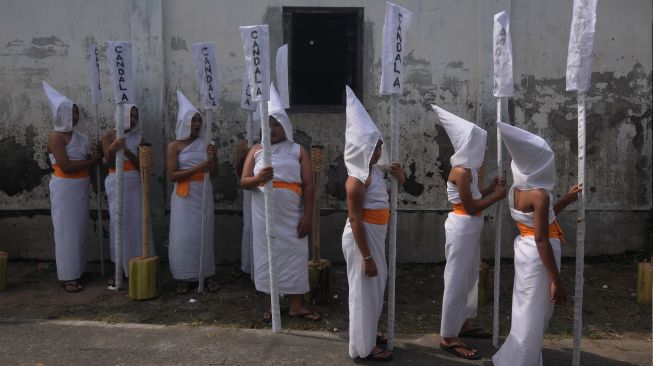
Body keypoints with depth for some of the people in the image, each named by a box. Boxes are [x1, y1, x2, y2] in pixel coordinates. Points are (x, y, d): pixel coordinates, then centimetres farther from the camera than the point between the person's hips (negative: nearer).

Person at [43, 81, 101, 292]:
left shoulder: (77, 136, 12)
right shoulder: (56, 136, -12)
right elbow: (66, 166, -21)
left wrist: (95, 157, 2)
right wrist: (92, 162, -13)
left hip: (80, 188, 8)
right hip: (64, 189, -8)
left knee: (79, 230, 13)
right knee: (66, 230, -2)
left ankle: (75, 270, 25)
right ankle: (67, 277, 5)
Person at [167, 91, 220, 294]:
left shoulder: (205, 143, 6)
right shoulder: (174, 146, -2)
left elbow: (214, 173, 5)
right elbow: (172, 175, -10)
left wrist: (214, 156, -14)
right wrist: (197, 168, -20)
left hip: (203, 194, 3)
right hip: (184, 196, -2)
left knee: (204, 233, 7)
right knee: (183, 235, -1)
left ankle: (208, 274, 15)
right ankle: (184, 277, 8)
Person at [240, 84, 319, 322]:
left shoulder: (298, 151, 4)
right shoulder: (256, 150, 7)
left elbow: (308, 185, 0)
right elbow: (243, 182, 2)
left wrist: (307, 215, -8)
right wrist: (258, 178, -21)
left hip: (291, 216, -1)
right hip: (265, 216, 1)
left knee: (295, 255, 1)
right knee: (268, 255, 6)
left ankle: (297, 305, 12)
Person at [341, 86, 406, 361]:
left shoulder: (374, 171, 6)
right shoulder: (356, 180, -22)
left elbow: (385, 201, 17)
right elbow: (356, 222, -23)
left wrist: (399, 180, 0)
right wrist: (366, 257, -21)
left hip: (374, 236, 10)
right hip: (362, 239, -9)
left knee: (375, 287, 21)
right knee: (364, 290, 2)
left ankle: (368, 332, 39)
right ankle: (363, 347, 17)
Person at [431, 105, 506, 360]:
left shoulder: (467, 168, 11)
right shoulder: (462, 171, -20)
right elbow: (470, 207, -20)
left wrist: (489, 189, 9)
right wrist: (496, 196, -11)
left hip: (469, 228, 10)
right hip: (462, 228, -10)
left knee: (469, 277, 19)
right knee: (457, 280, -4)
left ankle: (463, 324, 33)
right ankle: (448, 337, 5)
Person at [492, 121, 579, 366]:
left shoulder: (516, 190, 5)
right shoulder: (540, 194, -21)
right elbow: (541, 240, -23)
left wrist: (567, 199, 17)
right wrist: (556, 280, -19)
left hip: (524, 250, 9)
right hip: (538, 256, -9)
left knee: (526, 312, 22)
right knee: (533, 318, 3)